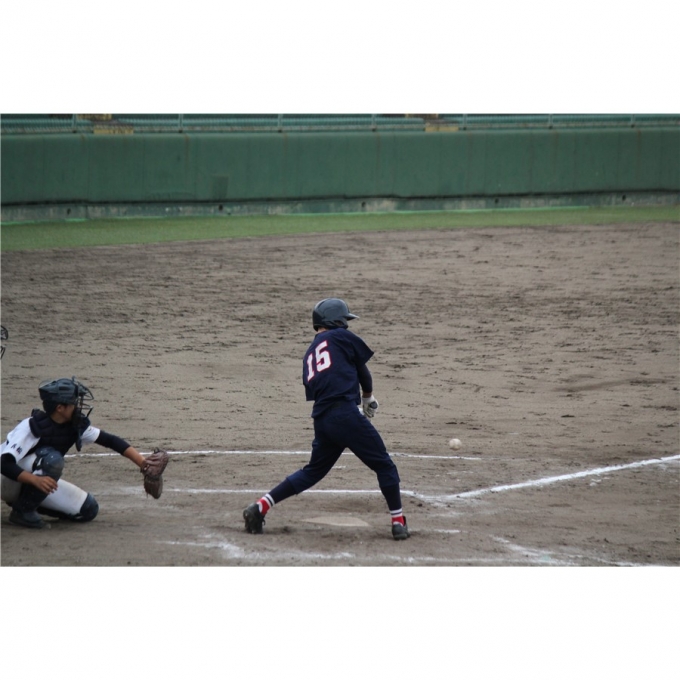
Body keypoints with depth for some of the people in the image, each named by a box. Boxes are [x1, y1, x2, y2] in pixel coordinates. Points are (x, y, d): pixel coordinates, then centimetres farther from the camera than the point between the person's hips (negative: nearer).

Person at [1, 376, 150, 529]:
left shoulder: (76, 426, -9)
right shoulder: (32, 427, -28)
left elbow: (110, 440, -6)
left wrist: (143, 463, -16)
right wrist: (36, 479, -52)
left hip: (40, 481, 7)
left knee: (88, 509, -5)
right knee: (52, 459, -34)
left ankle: (30, 502, 6)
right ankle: (22, 510, -20)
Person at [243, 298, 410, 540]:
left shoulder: (309, 354, 23)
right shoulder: (341, 337, 4)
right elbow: (362, 368, 10)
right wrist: (368, 397, 28)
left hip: (321, 419, 7)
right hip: (345, 414, -7)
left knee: (313, 471, 21)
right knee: (383, 465, 4)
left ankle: (259, 507, 15)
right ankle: (398, 522, 4)